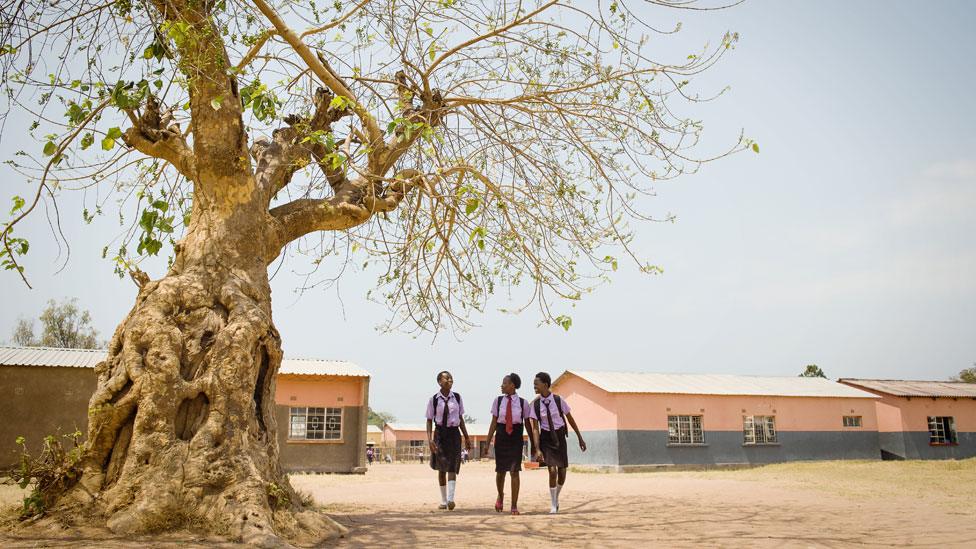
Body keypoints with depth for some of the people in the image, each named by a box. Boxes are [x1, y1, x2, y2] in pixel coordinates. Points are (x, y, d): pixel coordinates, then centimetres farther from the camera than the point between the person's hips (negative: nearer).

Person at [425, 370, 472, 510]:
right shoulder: (433, 400, -5)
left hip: (454, 433, 1)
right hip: (440, 433, 0)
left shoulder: (457, 398, 2)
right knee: (441, 468, 9)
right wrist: (429, 439, -12)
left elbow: (461, 418, 10)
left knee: (452, 467, -11)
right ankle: (443, 500, 20)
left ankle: (451, 499, -17)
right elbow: (429, 420, -1)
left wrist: (466, 437, 11)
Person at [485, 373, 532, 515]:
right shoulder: (498, 401, 0)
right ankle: (500, 496, 40)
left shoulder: (523, 403, -3)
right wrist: (488, 442, 3)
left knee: (514, 471, -5)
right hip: (501, 437, 2)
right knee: (500, 471, 11)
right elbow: (493, 423, 4)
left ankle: (514, 505, 4)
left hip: (516, 438, -1)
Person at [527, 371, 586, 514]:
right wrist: (537, 449, -18)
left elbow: (570, 419, 0)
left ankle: (556, 497, 36)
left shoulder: (558, 400, -12)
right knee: (552, 471, -15)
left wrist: (580, 437, 5)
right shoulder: (535, 404, -10)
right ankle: (553, 505, 4)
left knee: (562, 473, 5)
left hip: (560, 437, 1)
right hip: (546, 439, -1)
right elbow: (535, 428, -10)